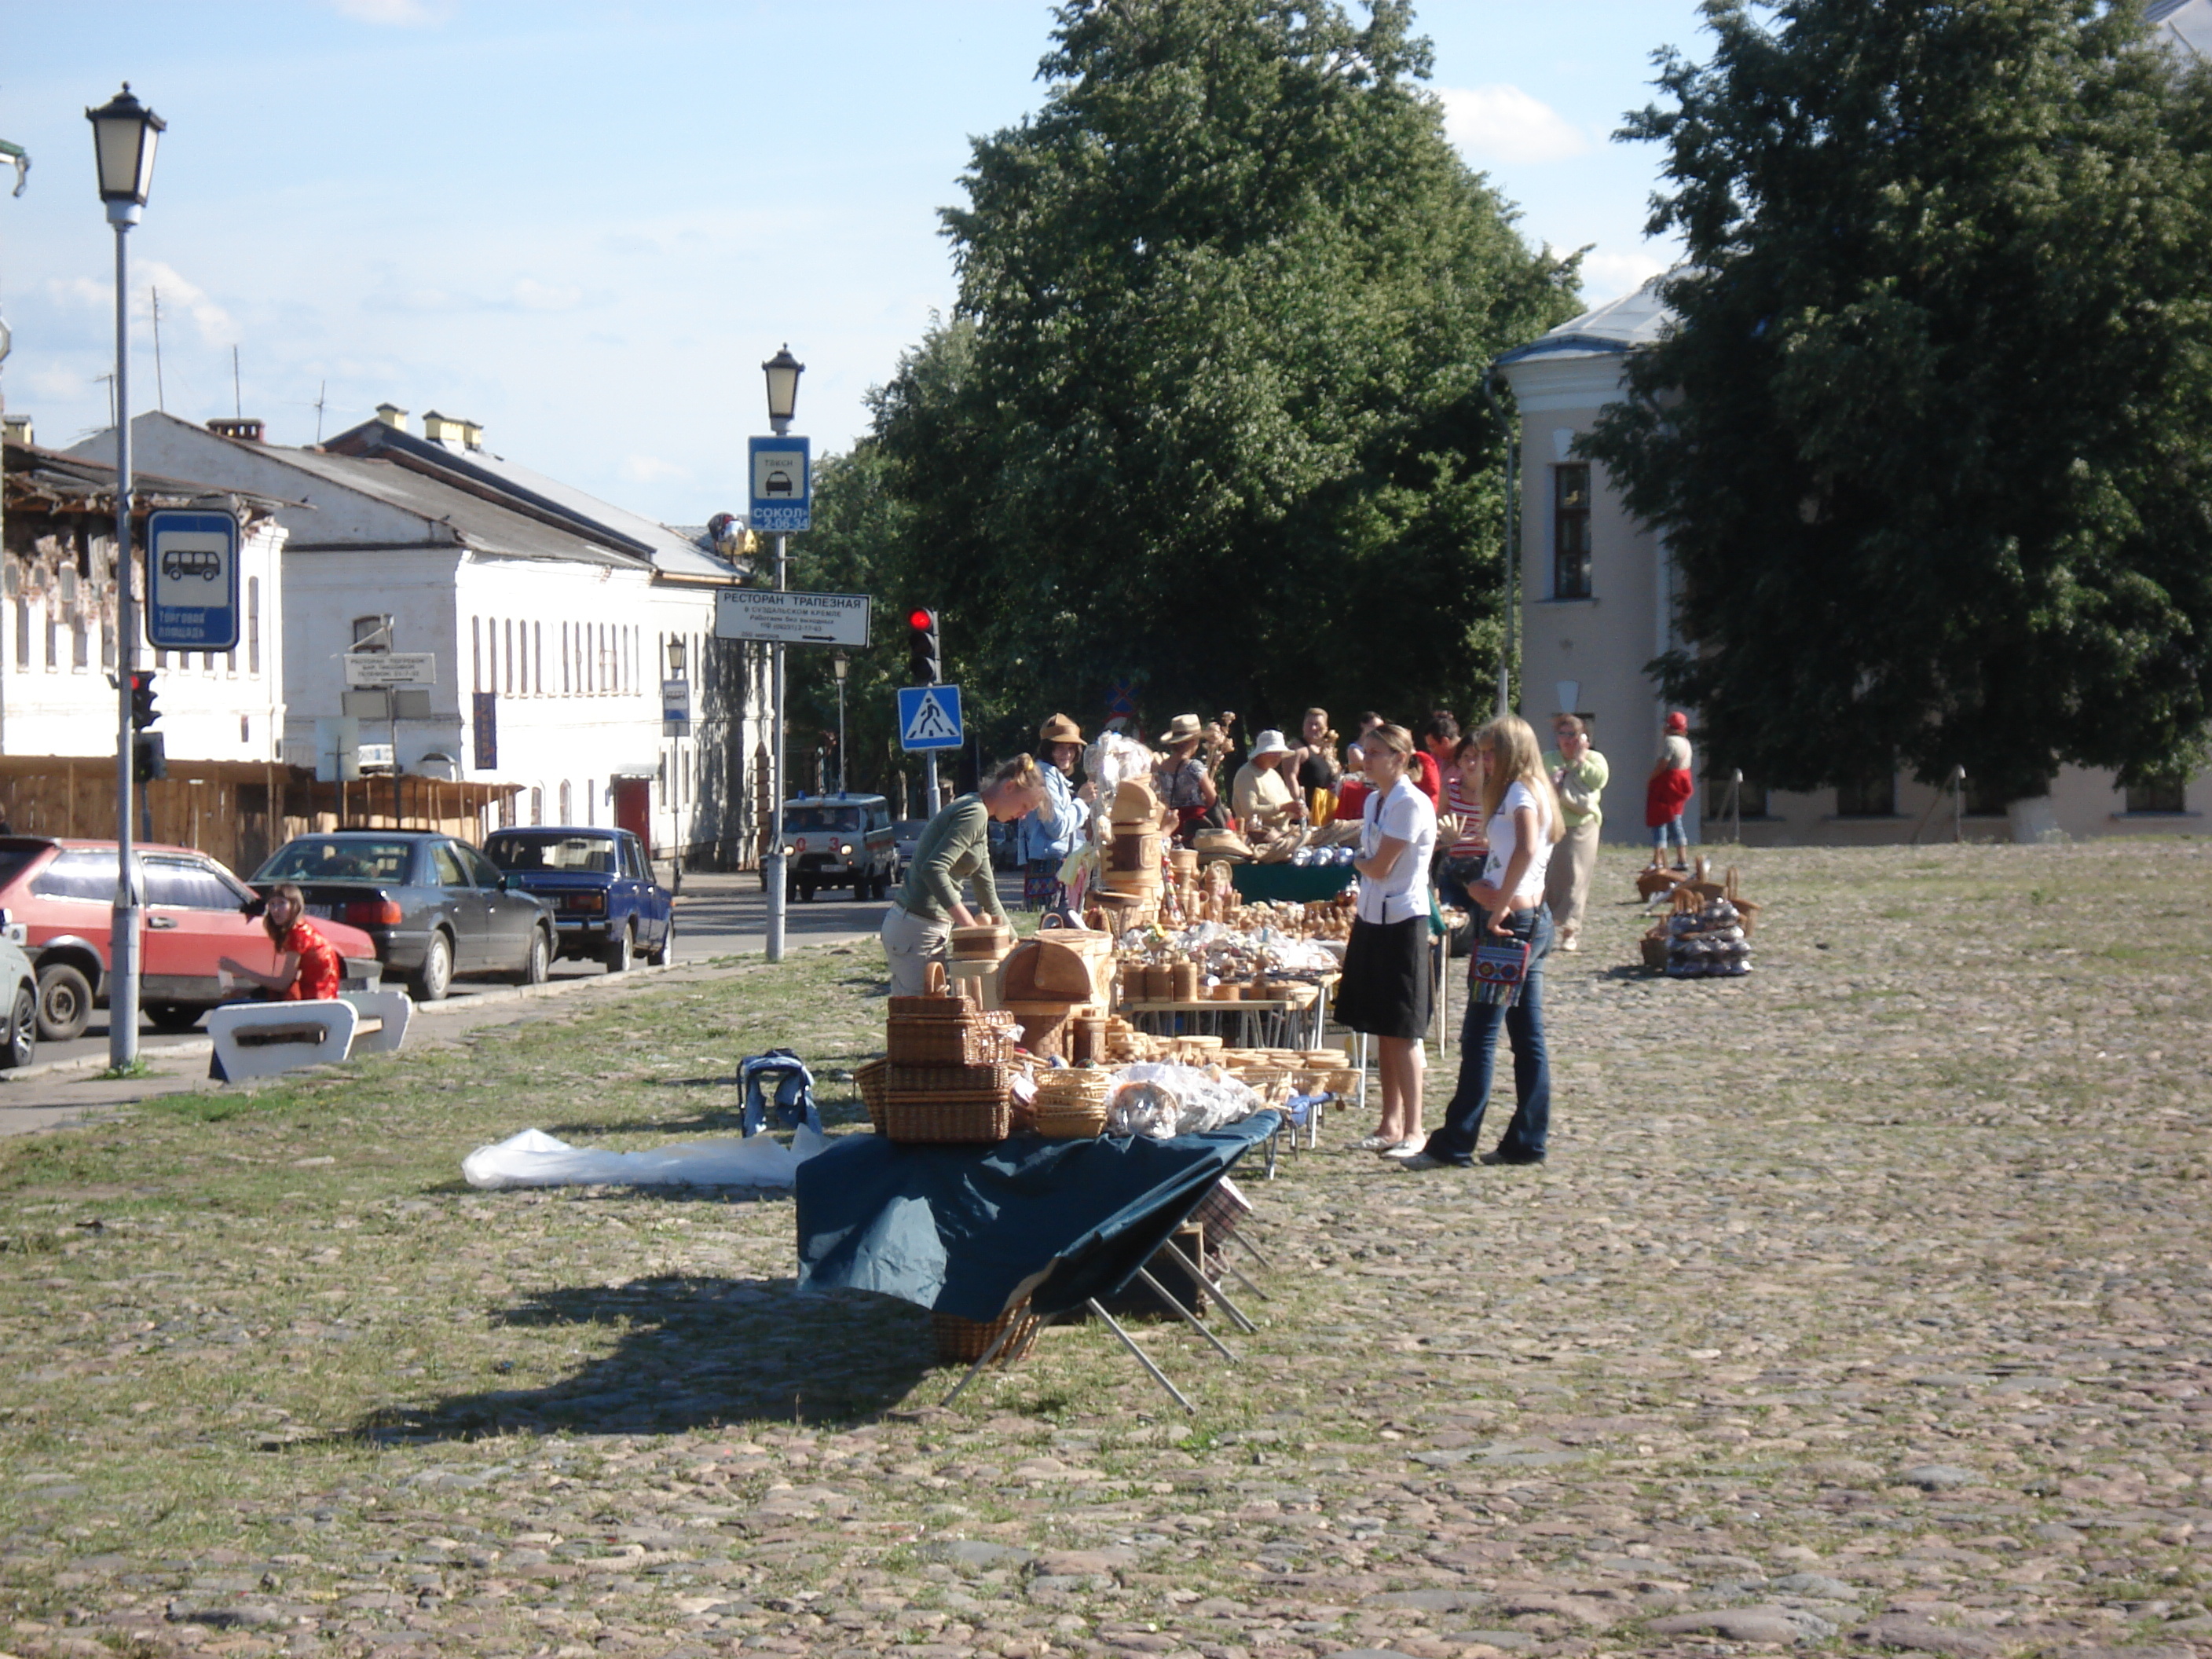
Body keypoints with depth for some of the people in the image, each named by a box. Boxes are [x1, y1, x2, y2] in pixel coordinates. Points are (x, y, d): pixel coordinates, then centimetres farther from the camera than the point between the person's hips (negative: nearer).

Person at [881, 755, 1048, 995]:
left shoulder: (973, 810, 20)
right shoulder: (975, 814, -12)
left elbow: (984, 886, 26)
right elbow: (934, 869, -25)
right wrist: (971, 926, -27)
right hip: (919, 931, -10)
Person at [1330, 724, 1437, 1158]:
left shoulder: (1411, 805, -15)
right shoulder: (1375, 801, 12)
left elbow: (1380, 868, -17)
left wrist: (1359, 861, 2)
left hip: (1402, 923, -8)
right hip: (1372, 919, 8)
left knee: (1401, 1032, -5)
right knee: (1381, 1028, 10)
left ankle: (1413, 1130, 0)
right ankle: (1390, 1124, 17)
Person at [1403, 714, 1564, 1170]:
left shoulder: (1521, 791, -12)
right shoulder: (1533, 792, 18)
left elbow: (1525, 850, -30)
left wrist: (1500, 908, -25)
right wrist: (1485, 887, 1)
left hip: (1513, 920, -10)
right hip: (1533, 920, 10)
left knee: (1480, 1034, -8)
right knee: (1528, 1035, 9)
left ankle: (1455, 1145, -7)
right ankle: (1528, 1140, 11)